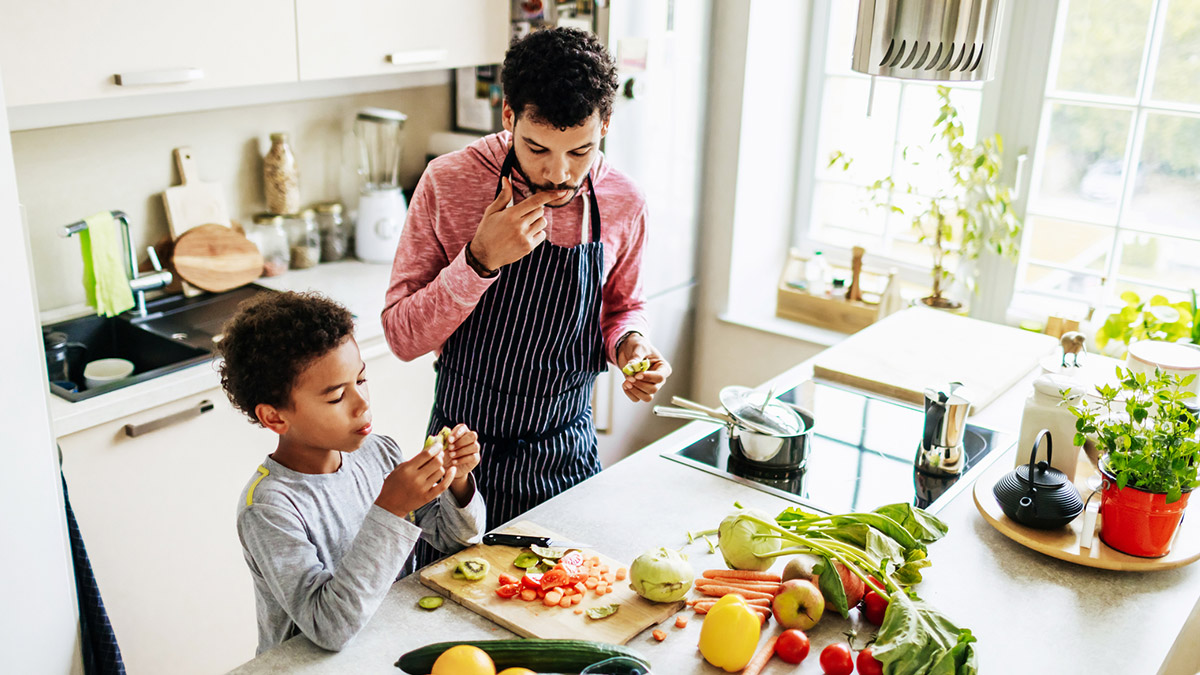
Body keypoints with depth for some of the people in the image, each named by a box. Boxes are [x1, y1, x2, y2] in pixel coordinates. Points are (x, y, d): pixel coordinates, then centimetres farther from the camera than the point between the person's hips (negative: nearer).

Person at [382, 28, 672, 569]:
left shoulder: (622, 202, -7)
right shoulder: (448, 183, -16)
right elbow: (402, 336, -15)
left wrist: (629, 343, -11)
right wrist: (480, 260, -29)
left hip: (567, 455, 2)